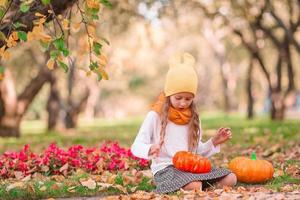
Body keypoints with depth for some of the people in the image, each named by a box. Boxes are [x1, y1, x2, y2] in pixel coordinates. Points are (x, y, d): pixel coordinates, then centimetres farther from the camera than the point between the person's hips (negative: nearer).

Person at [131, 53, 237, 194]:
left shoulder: (193, 117, 14)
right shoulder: (156, 116, -4)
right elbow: (136, 146, -10)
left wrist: (214, 142, 2)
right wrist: (149, 150, -33)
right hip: (165, 168, -6)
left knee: (230, 179, -13)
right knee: (194, 187, -36)